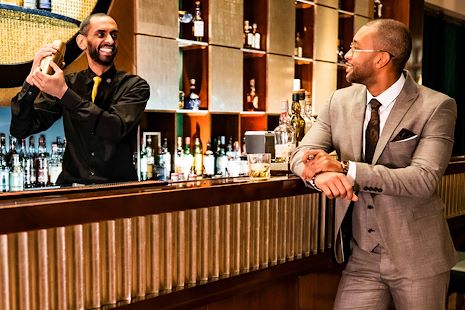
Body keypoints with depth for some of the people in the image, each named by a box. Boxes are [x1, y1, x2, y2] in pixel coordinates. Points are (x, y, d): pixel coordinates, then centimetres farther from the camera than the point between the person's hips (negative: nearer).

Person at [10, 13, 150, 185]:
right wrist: (32, 80, -13)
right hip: (73, 186, 0)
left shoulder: (135, 86, -1)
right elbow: (20, 130, 0)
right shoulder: (69, 83, 4)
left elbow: (116, 129, -18)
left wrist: (64, 94, -21)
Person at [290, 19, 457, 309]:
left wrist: (347, 169, -27)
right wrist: (320, 172, -26)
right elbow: (303, 154, -2)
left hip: (417, 258, -3)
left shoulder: (436, 107, -12)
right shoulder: (340, 101, 2)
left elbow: (423, 179, -21)